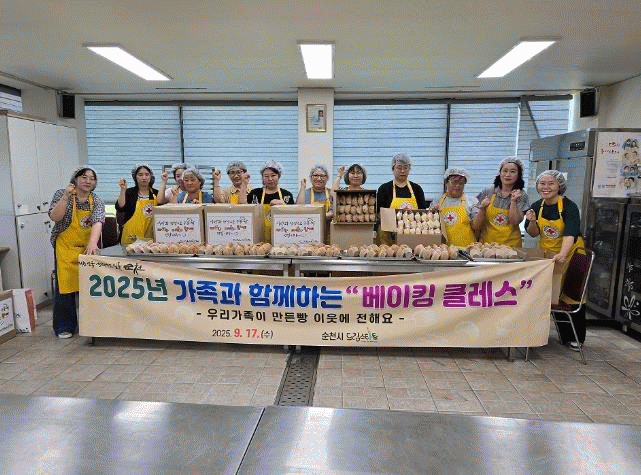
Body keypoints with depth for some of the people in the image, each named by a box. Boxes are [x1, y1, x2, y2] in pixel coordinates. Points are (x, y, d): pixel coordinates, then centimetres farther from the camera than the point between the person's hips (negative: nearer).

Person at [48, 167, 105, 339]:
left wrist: (93, 242, -30)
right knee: (66, 286, -5)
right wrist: (66, 197, -23)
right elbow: (54, 217, -12)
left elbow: (97, 222, -14)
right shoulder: (62, 195, 1)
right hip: (66, 248, -2)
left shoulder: (97, 202, 3)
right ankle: (64, 327, 8)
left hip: (88, 249, 2)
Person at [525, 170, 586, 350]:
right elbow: (534, 234, 3)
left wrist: (562, 254, -51)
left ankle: (575, 338, 19)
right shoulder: (537, 206, -3)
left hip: (571, 254, -4)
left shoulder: (569, 206, -20)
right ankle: (564, 336, 23)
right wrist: (532, 222, -19)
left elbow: (570, 234, -34)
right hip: (546, 254, 4)